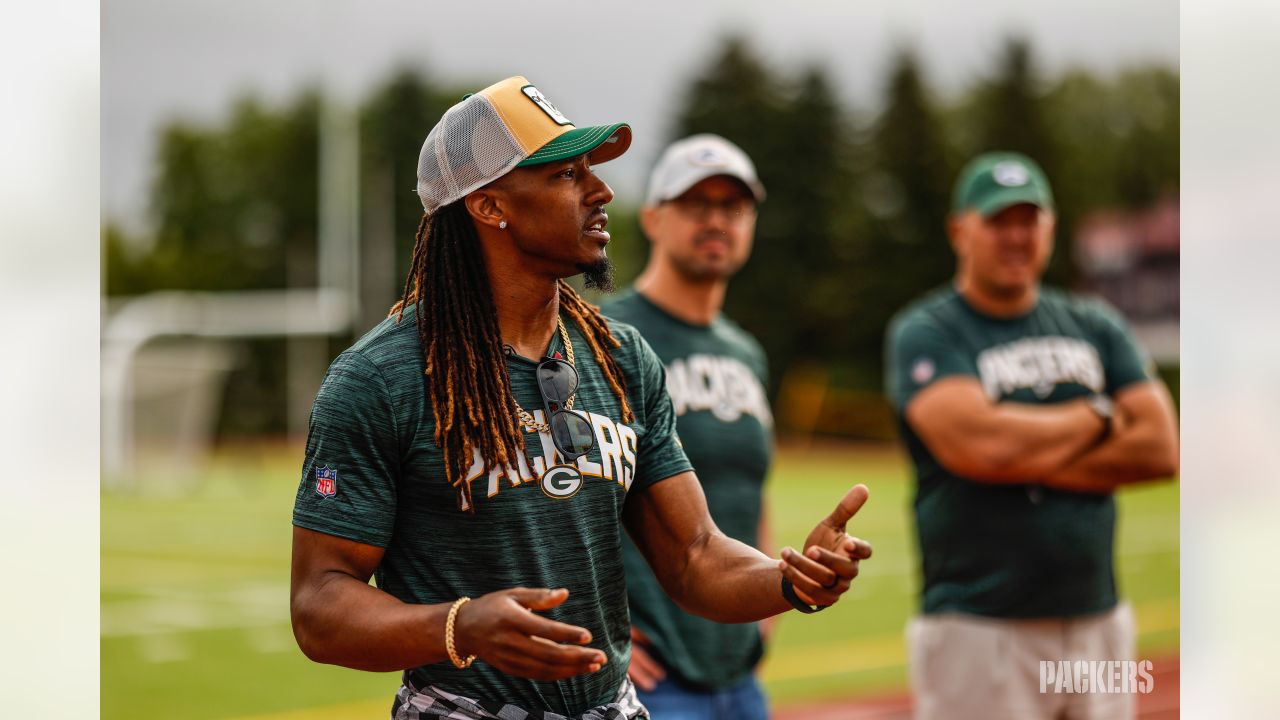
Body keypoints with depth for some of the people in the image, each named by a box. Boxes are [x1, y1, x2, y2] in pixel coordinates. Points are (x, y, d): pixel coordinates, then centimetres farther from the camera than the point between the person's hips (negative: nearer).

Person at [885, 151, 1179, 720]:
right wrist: (1097, 417, -3)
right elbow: (975, 443, -19)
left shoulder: (1095, 327, 14)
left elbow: (1160, 448, 1)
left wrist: (1027, 460, -9)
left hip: (1100, 625, 5)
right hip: (979, 632, -5)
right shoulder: (924, 333, -1)